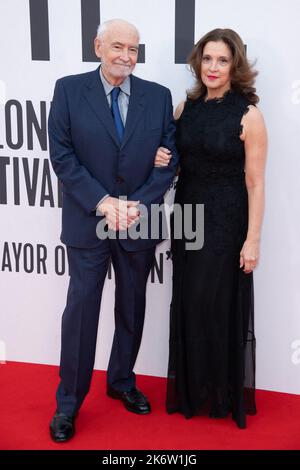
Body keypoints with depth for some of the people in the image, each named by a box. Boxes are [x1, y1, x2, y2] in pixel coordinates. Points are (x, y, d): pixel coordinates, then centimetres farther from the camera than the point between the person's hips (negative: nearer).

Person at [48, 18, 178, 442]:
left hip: (139, 222, 3)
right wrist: (103, 202, -17)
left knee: (132, 310, 15)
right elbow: (62, 156, -8)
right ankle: (68, 403, 18)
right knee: (81, 310, 3)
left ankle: (122, 382, 36)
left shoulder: (158, 96, 2)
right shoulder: (69, 90, -3)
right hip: (87, 222, -2)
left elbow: (169, 159, 0)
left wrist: (137, 205, -13)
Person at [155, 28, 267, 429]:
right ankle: (191, 388, 32)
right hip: (187, 216, 5)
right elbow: (169, 156, 15)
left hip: (226, 221, -5)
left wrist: (253, 239, -14)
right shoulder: (187, 106, 4)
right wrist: (159, 159, -8)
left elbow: (255, 183, -12)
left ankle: (225, 392, 26)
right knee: (189, 303, 13)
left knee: (221, 305, 6)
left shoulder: (248, 114, -11)